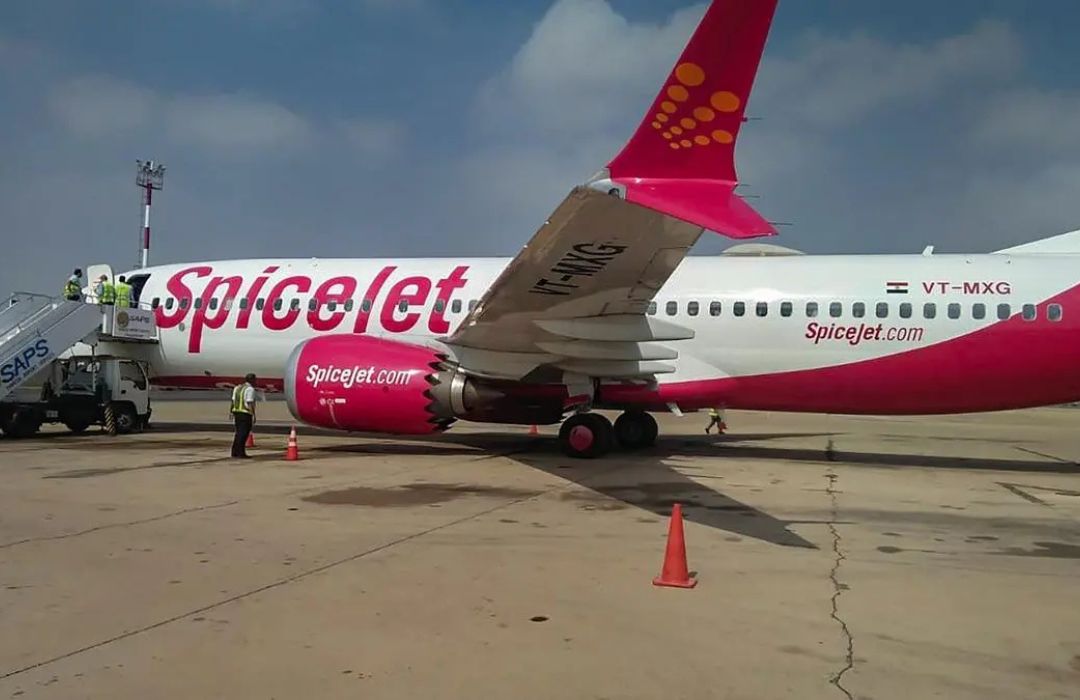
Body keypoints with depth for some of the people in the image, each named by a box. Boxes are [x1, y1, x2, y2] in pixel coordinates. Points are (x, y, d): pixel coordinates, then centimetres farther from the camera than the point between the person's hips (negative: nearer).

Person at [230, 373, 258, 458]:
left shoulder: (237, 388, 14)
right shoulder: (250, 389, -11)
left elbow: (233, 402, 15)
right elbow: (250, 404, -17)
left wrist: (231, 412, 20)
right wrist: (254, 415, -17)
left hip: (237, 413, 8)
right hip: (246, 414, -8)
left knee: (238, 433, 16)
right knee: (243, 434, -5)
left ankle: (235, 452, 18)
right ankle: (240, 453, -6)